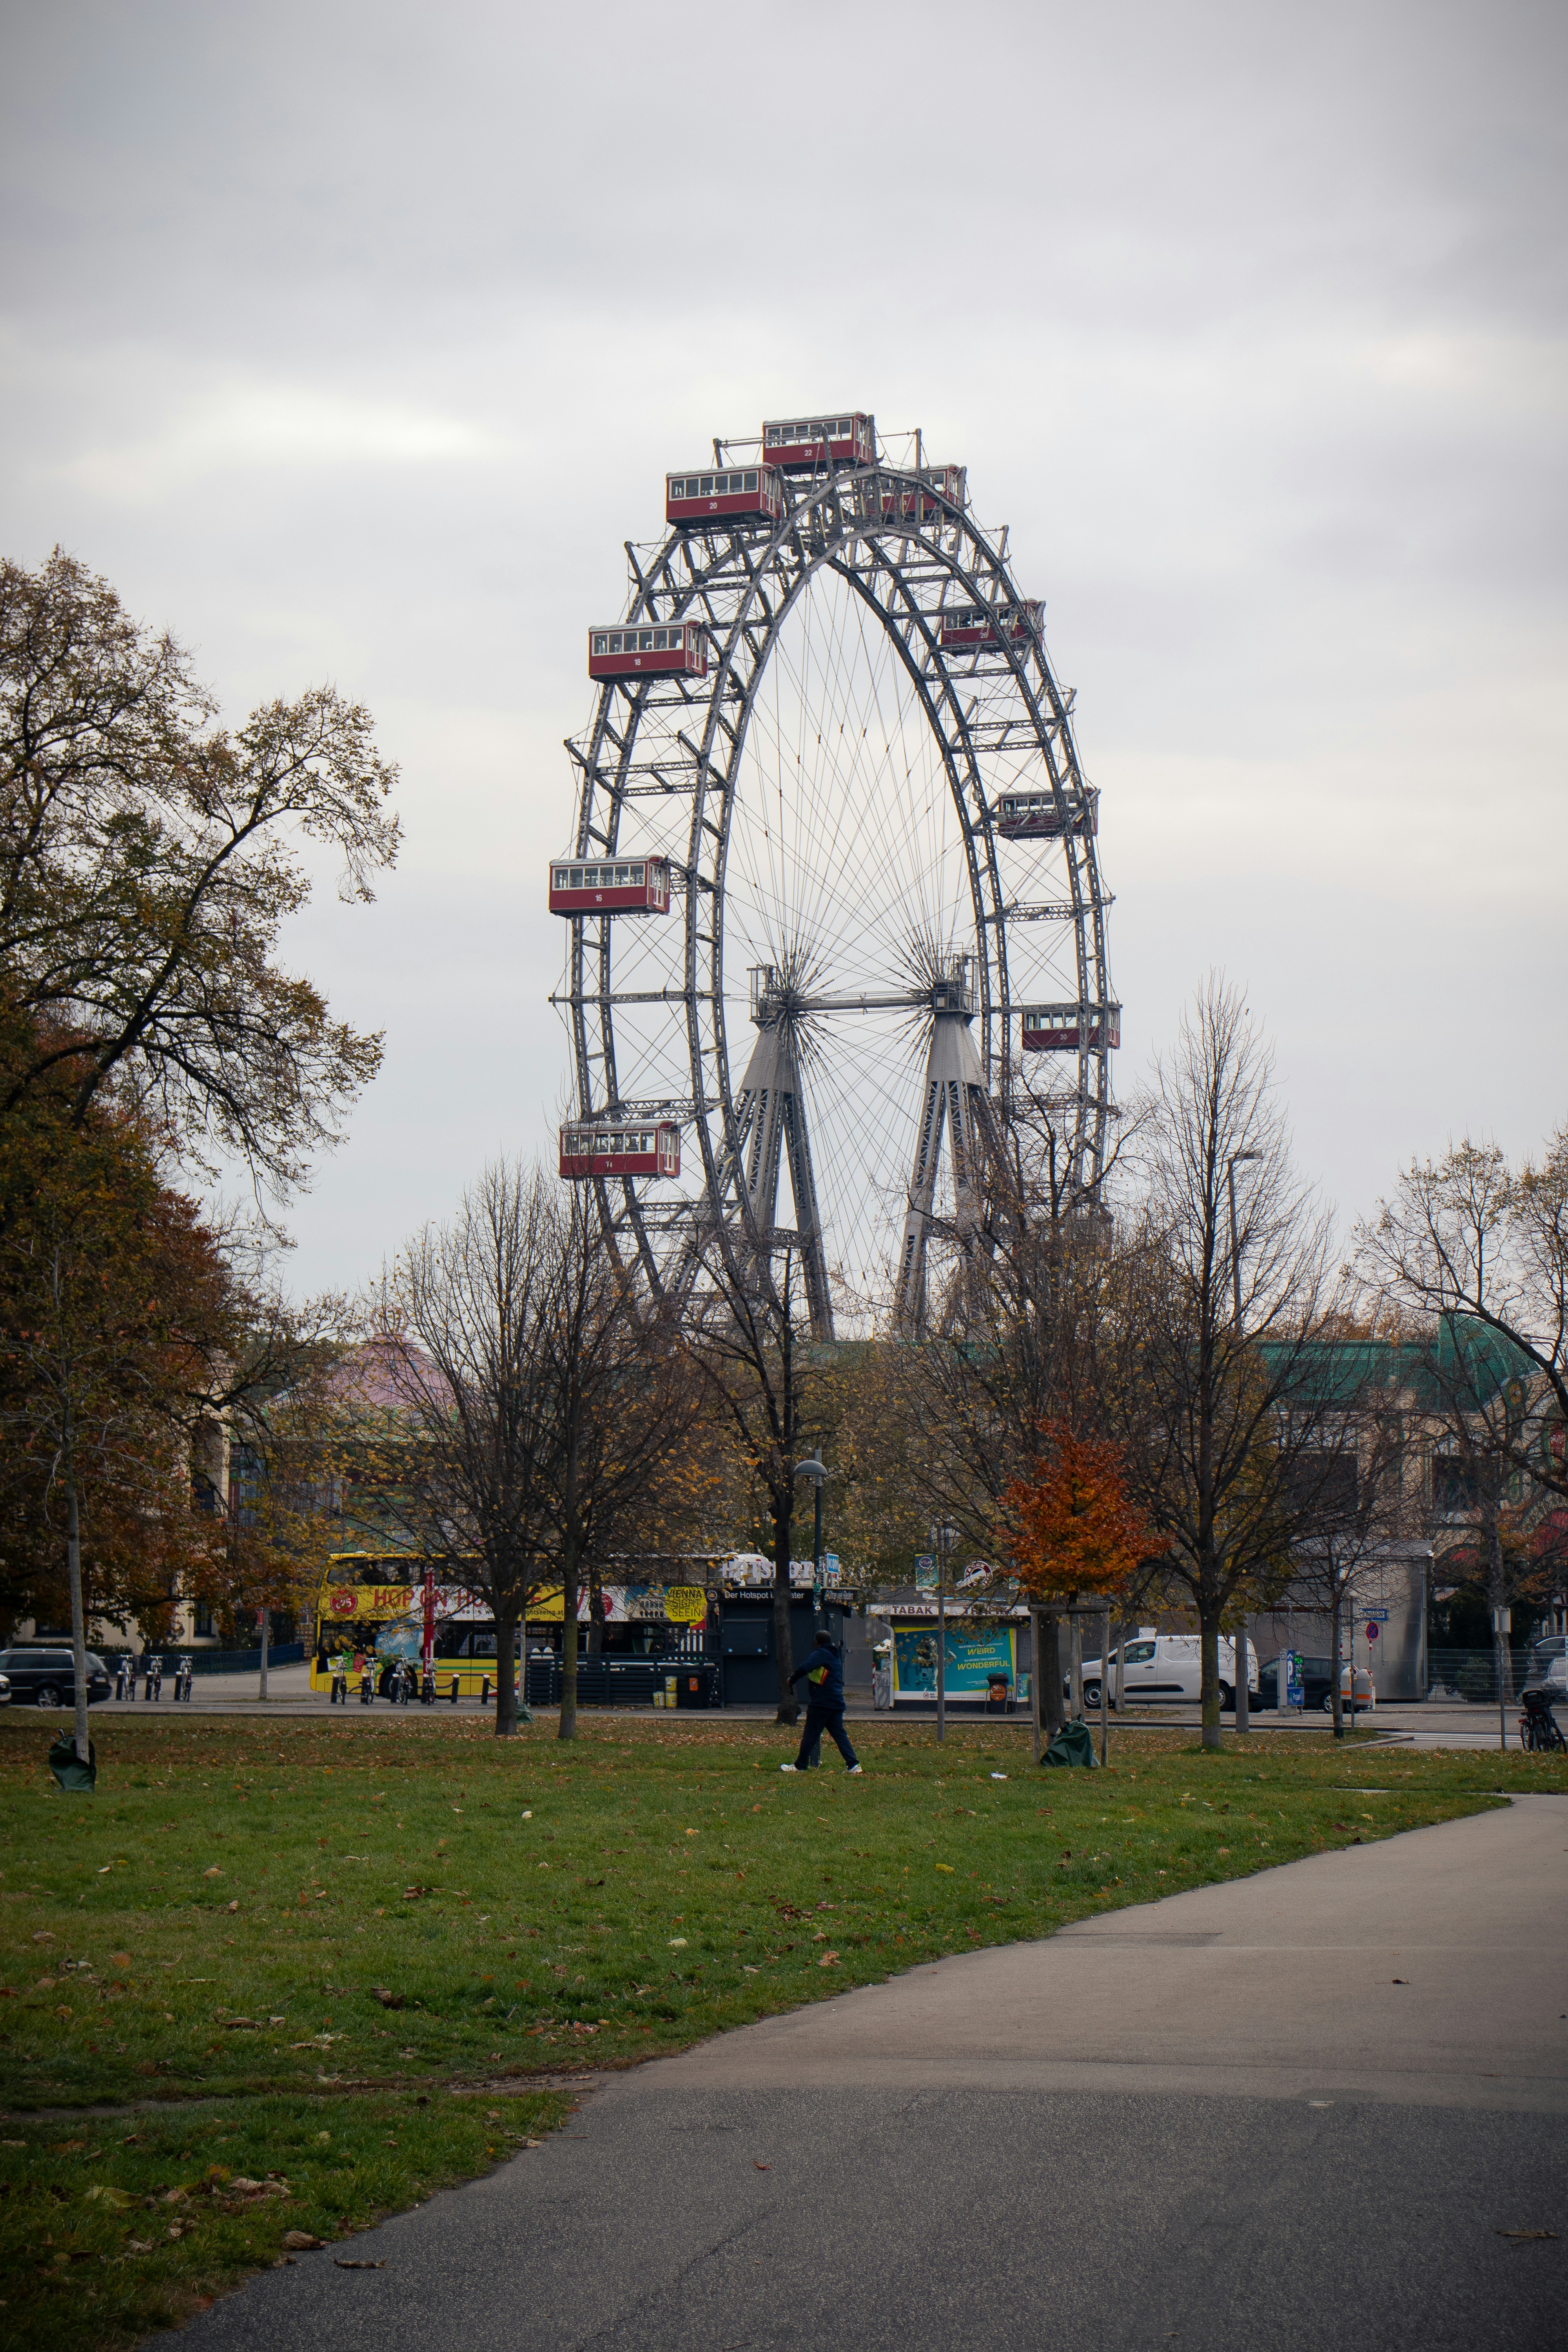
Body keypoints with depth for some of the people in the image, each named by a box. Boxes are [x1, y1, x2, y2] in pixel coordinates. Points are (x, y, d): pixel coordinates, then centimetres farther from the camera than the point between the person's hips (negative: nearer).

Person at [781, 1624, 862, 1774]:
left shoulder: (821, 1653, -7)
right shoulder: (835, 1656, 20)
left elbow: (805, 1667, -23)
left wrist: (792, 1680, -8)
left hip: (822, 1703, -8)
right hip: (837, 1704, 8)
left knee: (810, 1735, -1)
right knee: (839, 1734, 8)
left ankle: (800, 1766, 4)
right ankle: (854, 1765, -2)